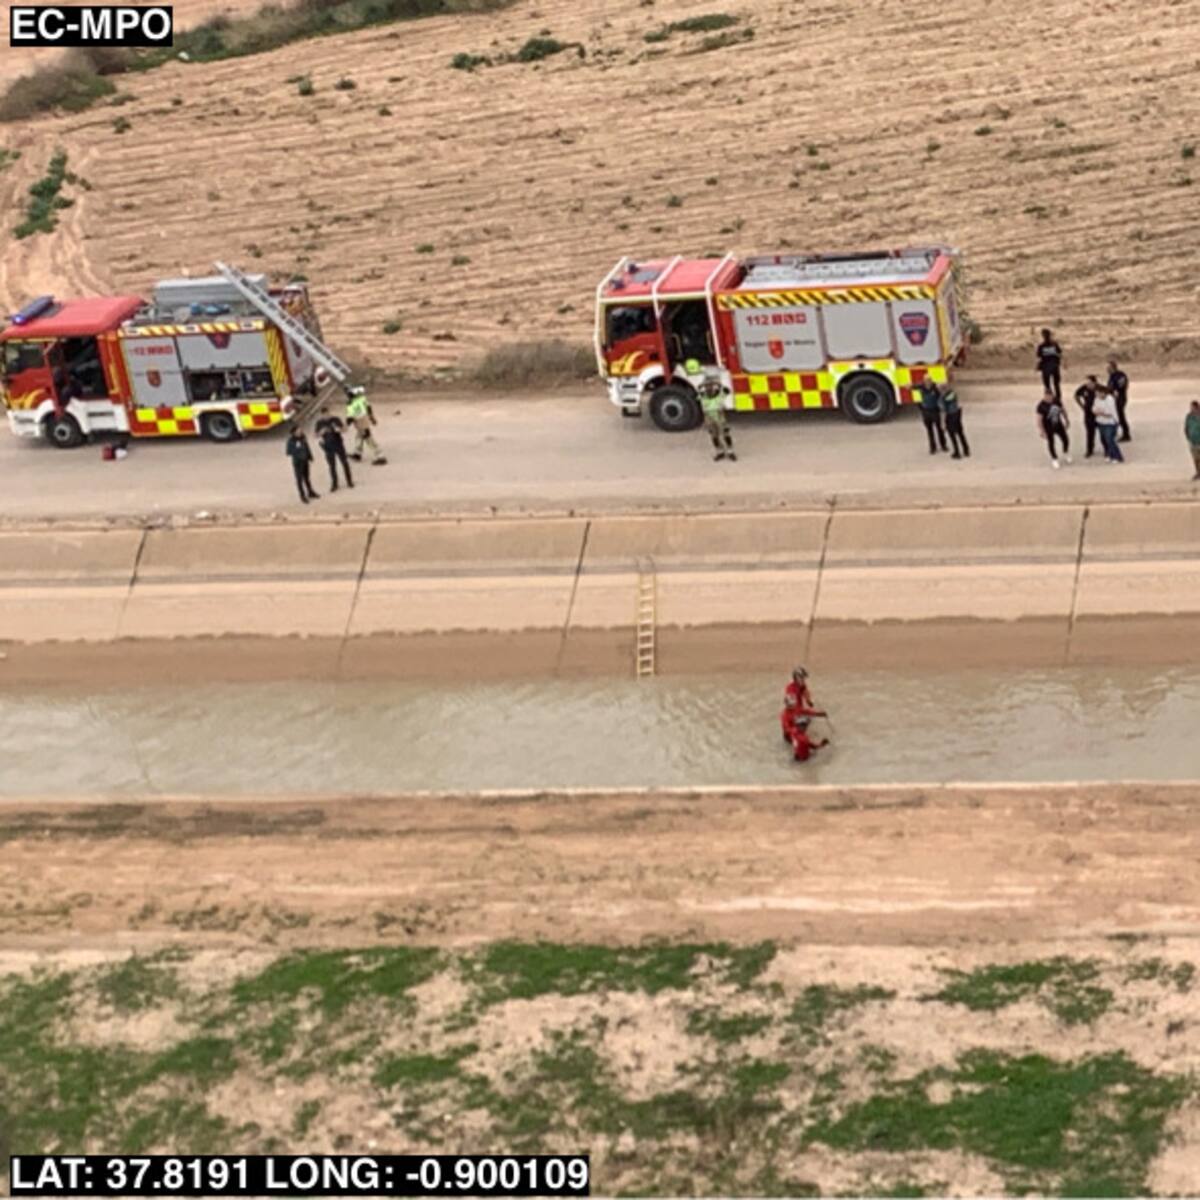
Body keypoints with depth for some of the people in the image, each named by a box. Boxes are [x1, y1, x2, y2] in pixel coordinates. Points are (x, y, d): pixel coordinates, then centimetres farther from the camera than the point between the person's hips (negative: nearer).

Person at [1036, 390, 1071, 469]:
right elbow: (1039, 419, -22)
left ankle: (1066, 453, 43)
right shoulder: (1041, 406, -25)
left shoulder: (1057, 401, -9)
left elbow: (1063, 410, 8)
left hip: (1058, 425, 5)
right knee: (1051, 443, 8)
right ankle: (1054, 459, 31)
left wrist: (1066, 420, 17)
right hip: (1048, 428, -5)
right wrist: (1042, 431, -23)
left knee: (1066, 440, 13)